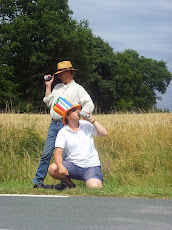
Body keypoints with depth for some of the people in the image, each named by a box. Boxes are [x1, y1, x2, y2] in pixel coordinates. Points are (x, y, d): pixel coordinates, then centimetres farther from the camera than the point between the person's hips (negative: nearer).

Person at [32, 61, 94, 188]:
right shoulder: (57, 87, 22)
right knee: (46, 153, 0)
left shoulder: (77, 88, 5)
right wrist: (48, 86, 15)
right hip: (54, 124, 5)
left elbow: (90, 105, -1)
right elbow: (48, 103, 17)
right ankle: (38, 181, 3)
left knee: (64, 154, -7)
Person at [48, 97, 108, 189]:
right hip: (73, 165, 0)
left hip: (91, 165, 0)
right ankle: (69, 183, 3)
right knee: (52, 169, -24)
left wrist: (93, 121, -9)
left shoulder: (86, 125, 6)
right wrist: (60, 166, -30)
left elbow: (104, 133, -2)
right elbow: (58, 153, -11)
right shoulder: (63, 133, -1)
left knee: (94, 187, -28)